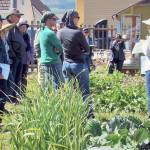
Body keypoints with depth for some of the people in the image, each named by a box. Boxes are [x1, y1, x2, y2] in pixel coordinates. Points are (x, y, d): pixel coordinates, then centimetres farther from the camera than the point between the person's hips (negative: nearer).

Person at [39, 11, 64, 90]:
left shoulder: (41, 32, 12)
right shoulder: (50, 33, -15)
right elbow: (60, 48, -12)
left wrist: (57, 50, 3)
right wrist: (58, 51, 8)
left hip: (43, 62, 10)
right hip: (53, 63, -10)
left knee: (45, 88, 12)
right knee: (59, 88, -10)